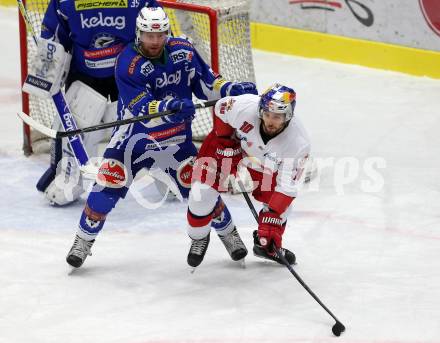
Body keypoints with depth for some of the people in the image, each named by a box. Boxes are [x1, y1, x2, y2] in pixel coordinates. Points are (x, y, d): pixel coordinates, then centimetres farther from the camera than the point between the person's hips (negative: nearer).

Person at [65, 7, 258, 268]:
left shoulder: (184, 51, -7)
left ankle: (228, 233, 23)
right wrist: (170, 107, -48)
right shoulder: (128, 63, -21)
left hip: (176, 138, 3)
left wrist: (232, 90, -12)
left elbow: (207, 84, 5)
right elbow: (141, 108, -31)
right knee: (109, 185, -11)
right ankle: (84, 239, 6)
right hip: (135, 135, -3)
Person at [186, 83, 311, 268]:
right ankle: (198, 238, 13)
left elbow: (287, 187, -30)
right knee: (202, 191, -15)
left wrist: (271, 220, -35)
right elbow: (221, 107, -14)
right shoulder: (244, 107, -39)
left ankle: (265, 244, 25)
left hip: (265, 158, 2)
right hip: (229, 138, -2)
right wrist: (226, 140, -9)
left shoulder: (298, 142, -35)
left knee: (281, 203, -5)